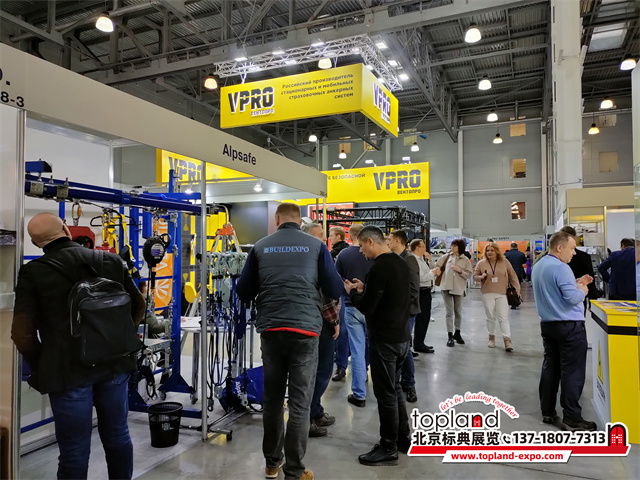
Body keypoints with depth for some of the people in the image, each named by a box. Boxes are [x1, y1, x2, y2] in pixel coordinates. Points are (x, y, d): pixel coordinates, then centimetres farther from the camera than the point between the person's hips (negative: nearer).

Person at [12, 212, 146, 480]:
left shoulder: (33, 272, -8)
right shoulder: (111, 261, 1)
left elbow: (23, 334, -12)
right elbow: (138, 306, 7)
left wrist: (40, 368, 3)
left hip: (68, 372, -3)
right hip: (115, 365, 4)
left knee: (74, 450, 9)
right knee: (118, 436, 20)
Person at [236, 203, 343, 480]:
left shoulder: (260, 247, 6)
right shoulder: (316, 246, 1)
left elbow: (243, 292, 9)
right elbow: (335, 290, 2)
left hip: (270, 329, 2)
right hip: (305, 328, -2)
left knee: (272, 398, 16)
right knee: (300, 402, 5)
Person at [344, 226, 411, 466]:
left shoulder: (379, 268, -21)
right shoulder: (401, 263, 8)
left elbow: (366, 308, -20)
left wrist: (352, 292, -3)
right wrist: (364, 289, 12)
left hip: (384, 340, -9)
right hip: (402, 336, 9)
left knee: (385, 394, 2)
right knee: (395, 388, 20)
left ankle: (388, 449, 13)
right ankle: (403, 439, 31)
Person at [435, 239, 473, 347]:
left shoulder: (465, 260, 3)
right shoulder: (446, 257, 5)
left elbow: (469, 274, -1)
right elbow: (436, 267, 7)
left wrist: (460, 270, -15)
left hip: (458, 288, 0)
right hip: (446, 287, 0)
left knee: (458, 312, 12)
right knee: (449, 312, 0)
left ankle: (457, 333, 30)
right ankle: (450, 336, 5)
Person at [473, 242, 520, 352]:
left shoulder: (504, 262, 2)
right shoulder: (481, 263, 2)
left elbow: (512, 276, 8)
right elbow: (475, 276, 10)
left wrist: (517, 288, 2)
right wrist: (481, 277, -11)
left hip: (502, 294, -1)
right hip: (488, 294, 1)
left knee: (503, 317, -6)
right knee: (490, 317, 9)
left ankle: (507, 340, -6)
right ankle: (491, 337, 23)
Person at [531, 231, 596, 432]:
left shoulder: (538, 266, 11)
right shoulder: (560, 268, -19)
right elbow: (572, 298, -23)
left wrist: (575, 283, 14)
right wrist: (582, 290, -4)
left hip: (547, 324, 9)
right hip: (569, 326, -9)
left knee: (550, 367, 14)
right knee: (572, 372, -2)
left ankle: (547, 412, 21)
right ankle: (572, 418, 3)